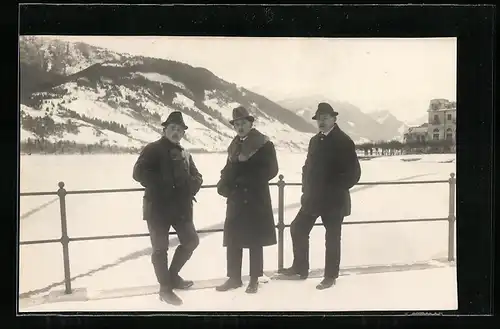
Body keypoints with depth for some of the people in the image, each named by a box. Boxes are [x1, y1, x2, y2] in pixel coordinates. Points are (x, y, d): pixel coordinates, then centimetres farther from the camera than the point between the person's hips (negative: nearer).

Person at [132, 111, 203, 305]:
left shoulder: (185, 154, 17)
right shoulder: (153, 149, -4)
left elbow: (196, 177, 18)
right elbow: (139, 173, -16)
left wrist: (190, 187, -4)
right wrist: (162, 186, -20)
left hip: (181, 207, 7)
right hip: (158, 206, -7)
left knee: (191, 241, 11)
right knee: (160, 248, 1)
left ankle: (172, 275, 31)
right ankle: (165, 288, 13)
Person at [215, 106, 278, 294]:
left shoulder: (264, 144, -5)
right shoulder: (234, 146, 14)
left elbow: (270, 170, -11)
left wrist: (246, 179, -16)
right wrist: (224, 185, -2)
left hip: (256, 200, -6)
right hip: (236, 200, 6)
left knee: (255, 241, 3)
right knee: (232, 240, 6)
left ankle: (254, 280, 12)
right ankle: (234, 278, 17)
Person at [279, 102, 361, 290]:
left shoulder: (344, 141, -11)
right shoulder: (315, 140, 11)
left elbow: (353, 173, -14)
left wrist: (335, 190, -15)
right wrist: (307, 190, 5)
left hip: (334, 200, -7)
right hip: (313, 198, 7)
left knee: (332, 238, 4)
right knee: (298, 229, 8)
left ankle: (330, 276, 16)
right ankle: (300, 267, 23)